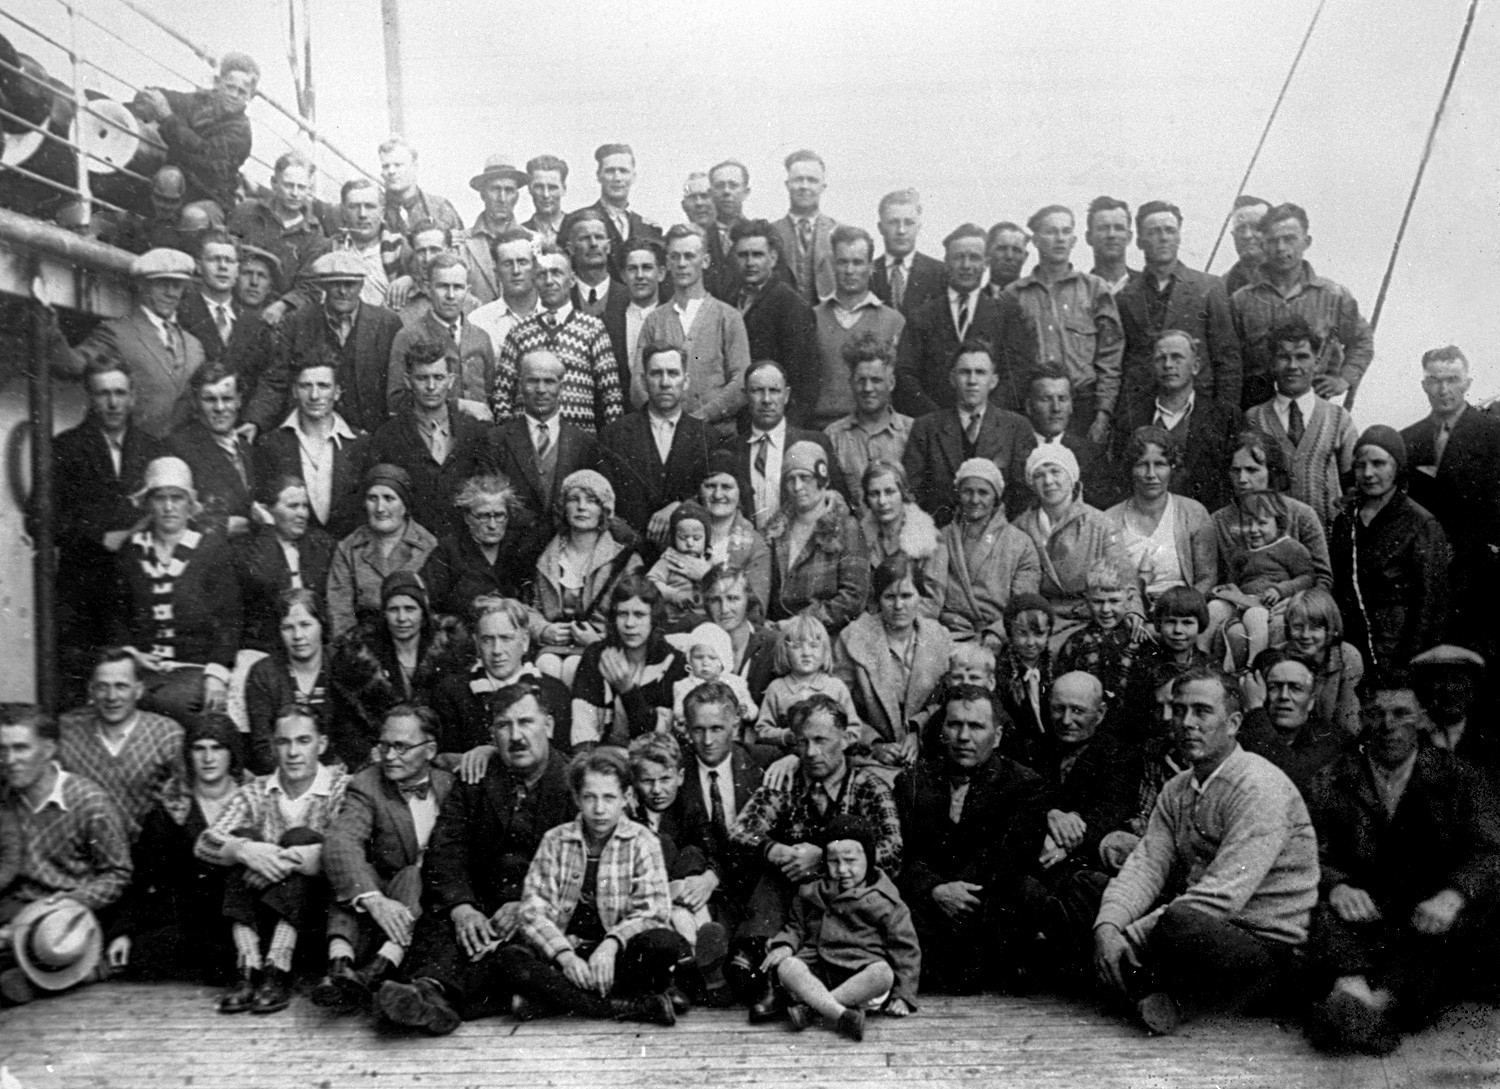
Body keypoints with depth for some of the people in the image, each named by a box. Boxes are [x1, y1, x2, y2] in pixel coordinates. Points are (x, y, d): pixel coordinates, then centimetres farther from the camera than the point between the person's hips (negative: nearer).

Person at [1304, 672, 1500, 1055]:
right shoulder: (1332, 783, 12)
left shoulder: (1458, 779, 12)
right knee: (1327, 913, -31)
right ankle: (1353, 991, -56)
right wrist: (1337, 886, -23)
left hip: (1431, 919, 0)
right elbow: (1314, 855, 2)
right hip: (1363, 917, 0)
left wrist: (1453, 895, -23)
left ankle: (1378, 1002, -49)